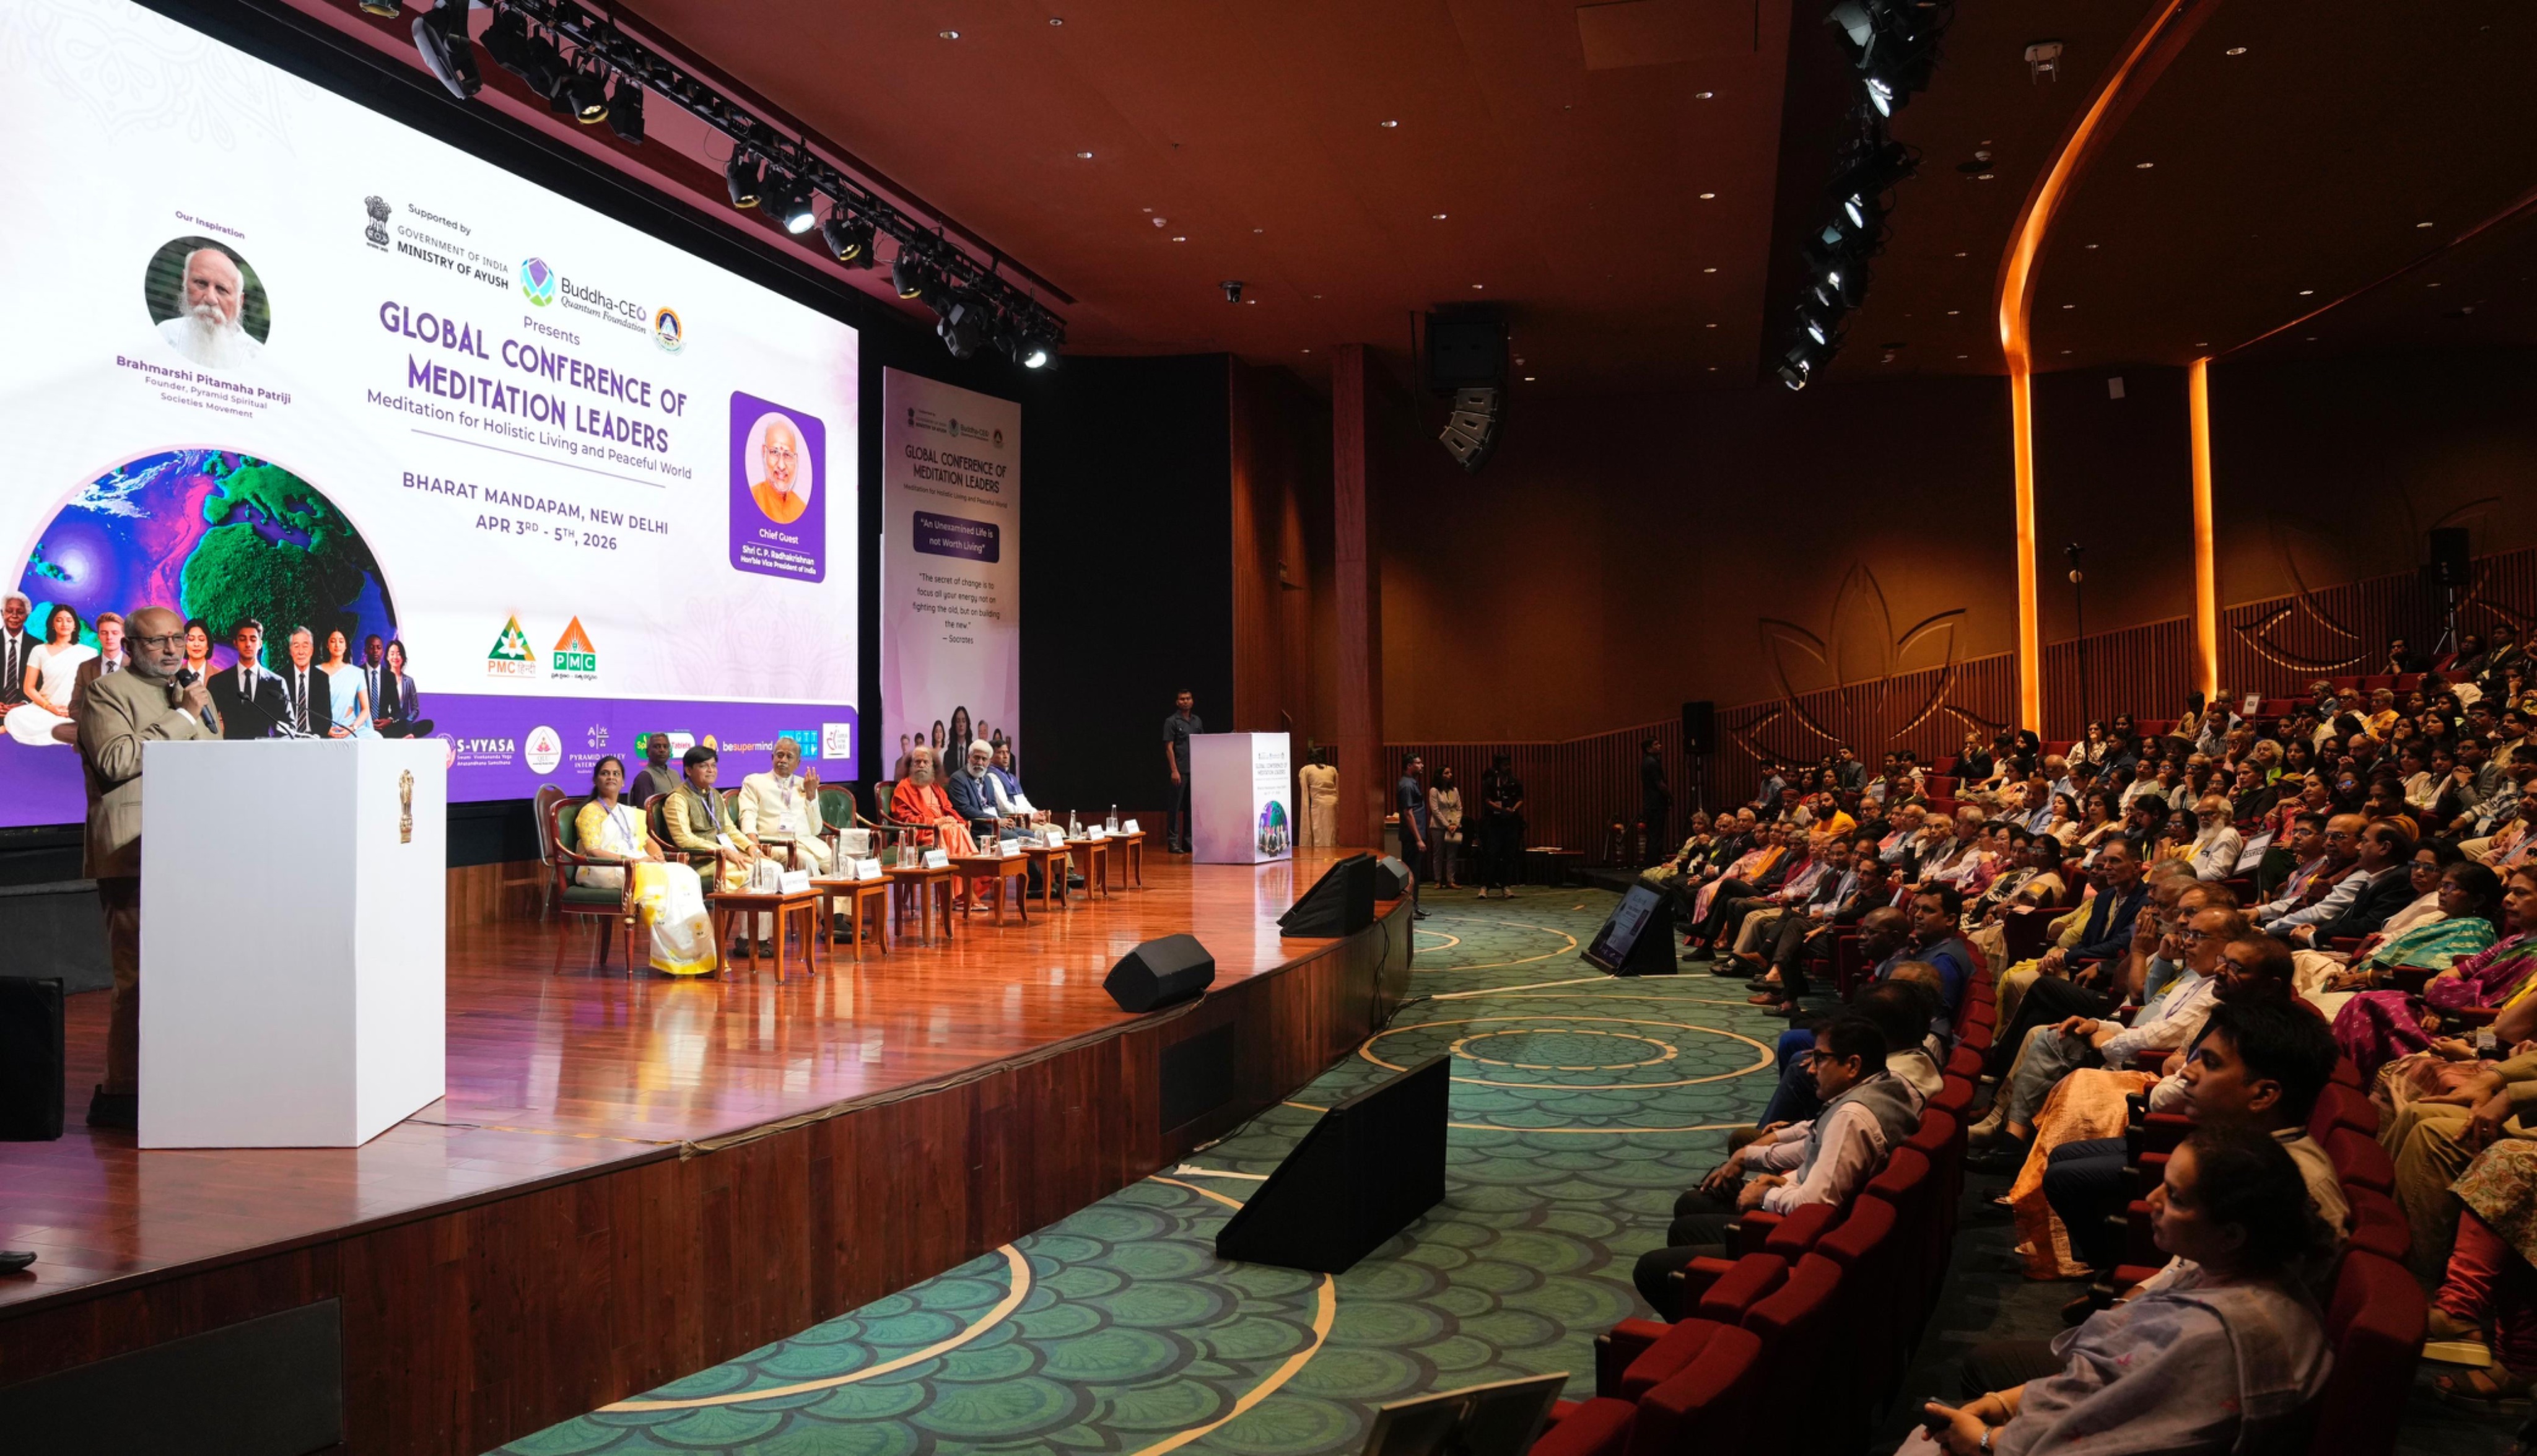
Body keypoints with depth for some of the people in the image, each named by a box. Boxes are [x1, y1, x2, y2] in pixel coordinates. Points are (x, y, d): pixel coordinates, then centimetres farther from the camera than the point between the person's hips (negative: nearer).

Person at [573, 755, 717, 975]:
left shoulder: (632, 814, 30)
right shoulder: (590, 812, 7)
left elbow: (649, 841, 21)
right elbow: (592, 851, -7)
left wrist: (658, 858, -3)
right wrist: (631, 861, -18)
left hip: (642, 867, 6)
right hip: (603, 871, -6)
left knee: (685, 874, -24)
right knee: (657, 879, -34)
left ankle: (702, 955, -31)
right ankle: (677, 956, -34)